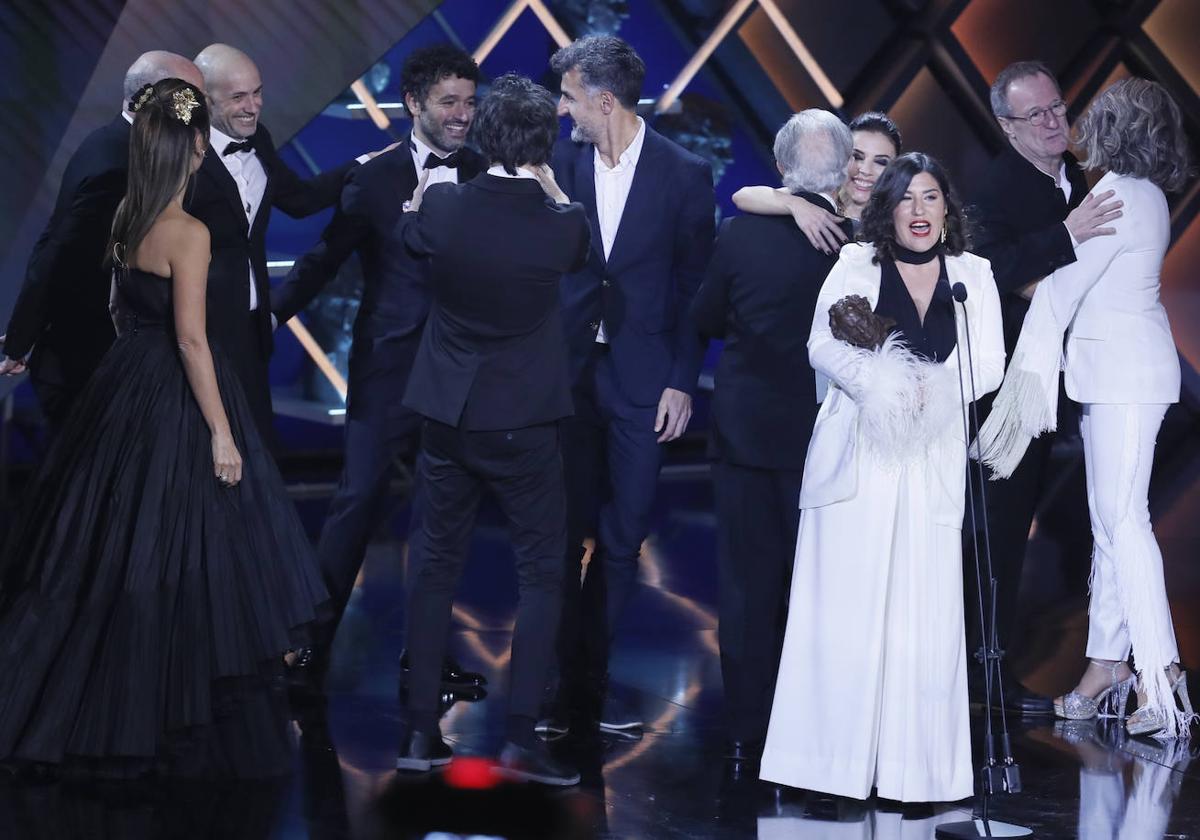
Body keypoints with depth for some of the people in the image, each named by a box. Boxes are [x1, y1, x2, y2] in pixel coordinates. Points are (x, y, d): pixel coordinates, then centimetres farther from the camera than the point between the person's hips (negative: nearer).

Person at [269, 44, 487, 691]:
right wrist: (269, 315, -3)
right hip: (390, 368, -3)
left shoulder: (485, 178, 5)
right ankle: (313, 644, 2)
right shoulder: (375, 180, -2)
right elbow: (323, 260, 2)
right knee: (360, 497, -6)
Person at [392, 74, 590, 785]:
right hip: (524, 421, -3)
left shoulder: (443, 206, -9)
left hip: (447, 416, 3)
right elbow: (583, 251, 10)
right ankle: (522, 737, -2)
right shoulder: (557, 224, -16)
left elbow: (408, 235, 15)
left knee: (434, 567, 13)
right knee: (542, 573, 6)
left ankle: (421, 729, 16)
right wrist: (552, 186, 20)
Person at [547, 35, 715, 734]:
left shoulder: (685, 175, -3)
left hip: (641, 380, -1)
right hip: (567, 372, 1)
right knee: (563, 535, 2)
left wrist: (682, 382, -5)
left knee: (623, 540, 4)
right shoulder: (562, 164, 2)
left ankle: (590, 684, 14)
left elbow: (695, 285, -1)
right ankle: (557, 684, 11)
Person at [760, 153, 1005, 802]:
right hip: (856, 453, -1)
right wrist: (878, 383, -19)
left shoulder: (973, 275, 11)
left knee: (922, 610, -3)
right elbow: (822, 346, -3)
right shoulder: (856, 264, 7)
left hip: (932, 461, 1)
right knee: (845, 607, -4)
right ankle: (837, 757, 1)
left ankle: (914, 765, 1)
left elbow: (989, 363, 4)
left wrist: (930, 390, -13)